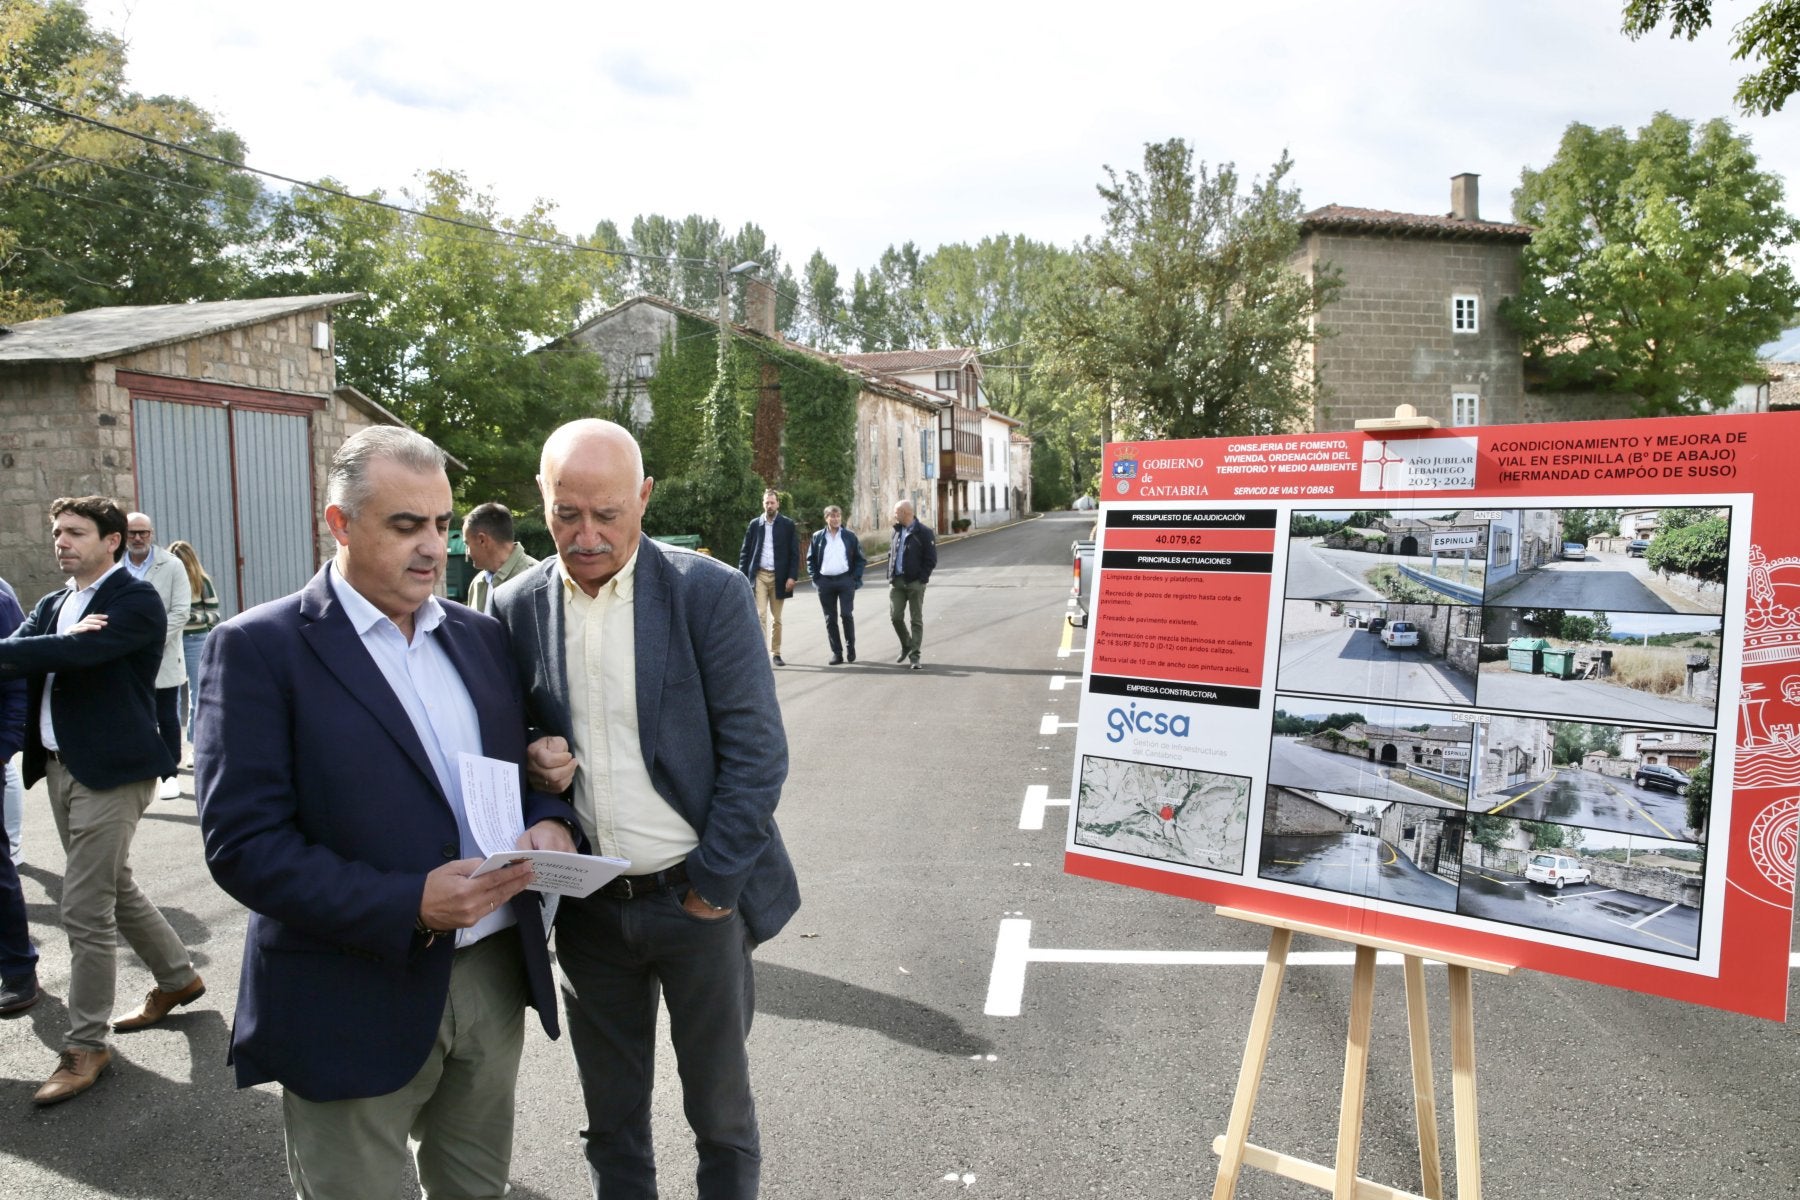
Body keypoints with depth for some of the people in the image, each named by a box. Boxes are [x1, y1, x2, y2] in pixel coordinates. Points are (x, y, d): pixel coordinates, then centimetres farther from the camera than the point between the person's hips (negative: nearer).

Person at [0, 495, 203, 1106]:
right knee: (114, 888, 20)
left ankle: (86, 1045, 8)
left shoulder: (136, 601, -11)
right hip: (61, 766, 9)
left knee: (86, 910, -5)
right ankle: (178, 977, 38)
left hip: (111, 771, -9)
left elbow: (76, 654, -26)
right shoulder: (53, 605, 13)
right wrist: (65, 642, -21)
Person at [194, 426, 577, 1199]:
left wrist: (548, 819, -8)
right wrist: (408, 905, -24)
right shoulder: (260, 648, -9)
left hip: (496, 976, 5)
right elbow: (243, 843, -15)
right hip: (354, 1003, -5)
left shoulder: (478, 636, 8)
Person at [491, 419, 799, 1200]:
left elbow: (757, 753, -11)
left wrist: (713, 885, -12)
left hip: (697, 897, -3)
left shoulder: (710, 593, -11)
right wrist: (530, 760, -11)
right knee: (611, 1120, 19)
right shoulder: (517, 607, -1)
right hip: (587, 906, 3)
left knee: (720, 1109, 15)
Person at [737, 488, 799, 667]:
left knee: (776, 618, 8)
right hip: (759, 575, 0)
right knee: (760, 614, -10)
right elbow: (745, 551, 8)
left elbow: (794, 553, 0)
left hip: (778, 577, 0)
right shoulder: (755, 524, 6)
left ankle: (775, 653, 18)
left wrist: (792, 576, -8)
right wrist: (743, 576, 0)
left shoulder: (788, 524, 2)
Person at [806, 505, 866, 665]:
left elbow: (861, 559, 7)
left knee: (846, 614, -8)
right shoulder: (818, 537, 7)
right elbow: (810, 559, 12)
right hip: (825, 582, 2)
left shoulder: (850, 537, 5)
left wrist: (855, 578, -3)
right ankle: (836, 653, 9)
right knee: (830, 619, 3)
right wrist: (815, 577, 1)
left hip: (845, 581, -2)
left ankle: (850, 647, 10)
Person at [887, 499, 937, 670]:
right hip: (896, 582, 5)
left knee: (916, 620, 1)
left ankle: (914, 656, 4)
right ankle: (906, 646, 25)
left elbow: (931, 560, -8)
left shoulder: (923, 533, -8)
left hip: (915, 583, -5)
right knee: (895, 616, 2)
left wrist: (921, 579, -14)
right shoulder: (897, 531, 12)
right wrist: (890, 575, 8)